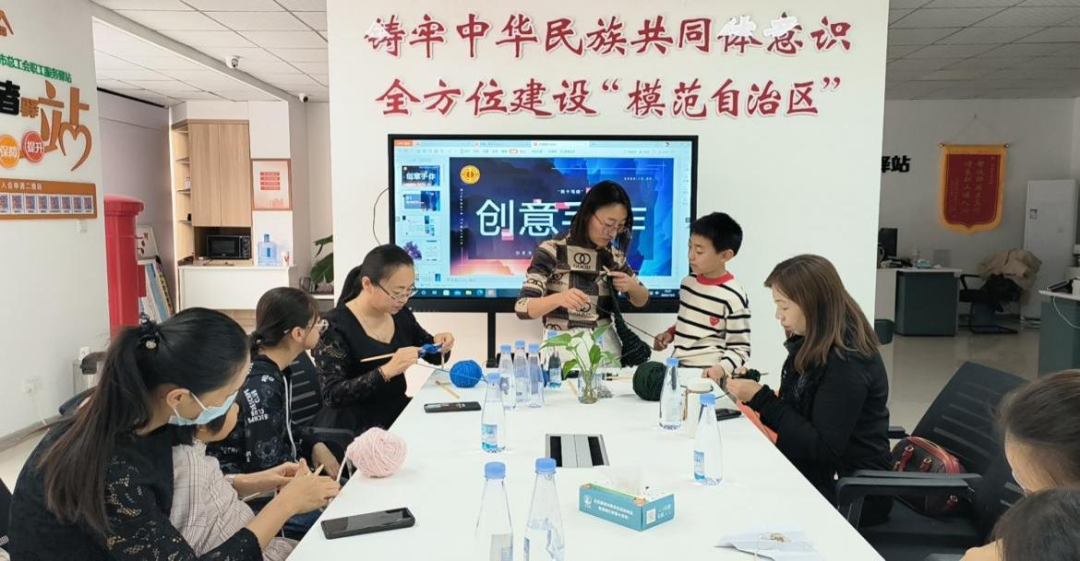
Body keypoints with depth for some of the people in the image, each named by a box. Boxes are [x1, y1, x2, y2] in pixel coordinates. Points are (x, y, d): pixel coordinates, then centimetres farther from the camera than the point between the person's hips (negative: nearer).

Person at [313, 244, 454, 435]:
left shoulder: (401, 315, 4)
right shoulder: (334, 326, -15)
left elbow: (433, 355, 18)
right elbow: (332, 395, -21)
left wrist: (439, 344, -6)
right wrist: (386, 371, -33)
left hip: (399, 412, 7)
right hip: (354, 426, -7)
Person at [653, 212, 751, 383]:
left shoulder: (733, 297, -12)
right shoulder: (688, 282, 9)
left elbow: (740, 349, -8)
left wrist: (721, 368, -22)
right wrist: (670, 333, 9)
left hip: (705, 374, -6)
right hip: (676, 367, 6)